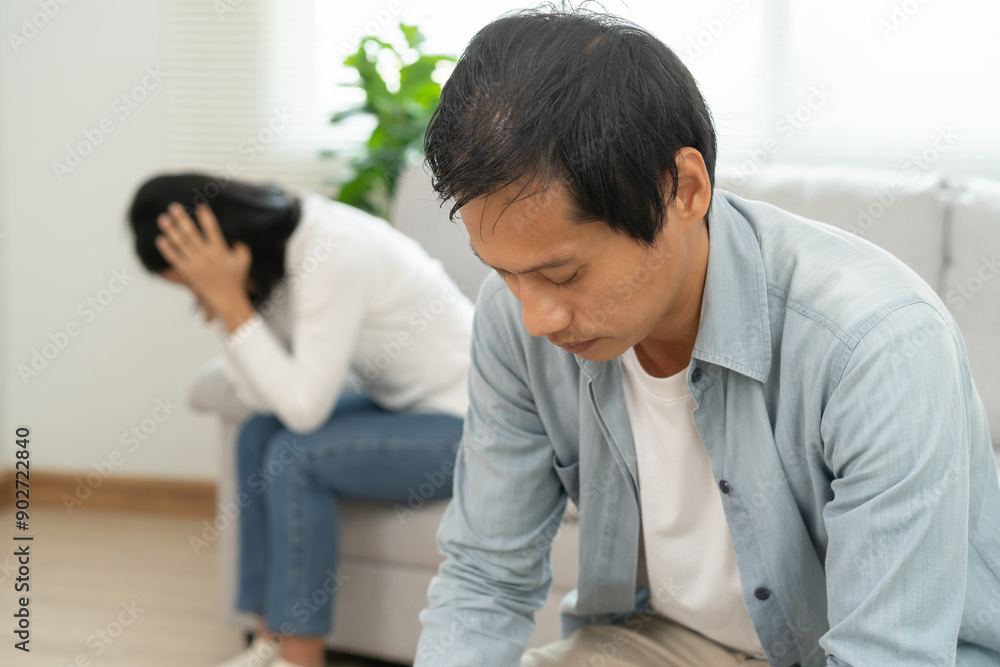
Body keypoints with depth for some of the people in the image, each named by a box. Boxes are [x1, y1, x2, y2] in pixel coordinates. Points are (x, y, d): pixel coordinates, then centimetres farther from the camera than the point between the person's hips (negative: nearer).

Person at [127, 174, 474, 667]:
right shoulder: (279, 247, 0)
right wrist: (219, 304, -13)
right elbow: (263, 398, -2)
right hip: (402, 401, 9)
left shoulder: (334, 254, -28)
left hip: (468, 426, -9)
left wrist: (230, 301, -25)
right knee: (258, 435, 0)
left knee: (295, 457, -20)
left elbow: (304, 407, -27)